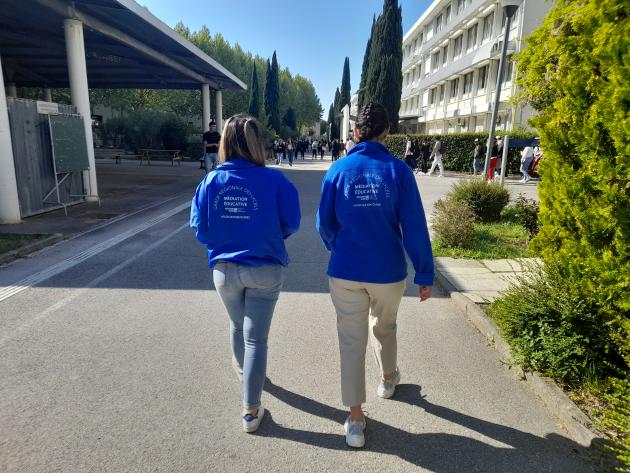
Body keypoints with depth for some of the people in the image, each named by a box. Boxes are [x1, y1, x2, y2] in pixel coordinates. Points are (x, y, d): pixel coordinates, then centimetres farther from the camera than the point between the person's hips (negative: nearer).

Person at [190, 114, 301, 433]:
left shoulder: (211, 181, -7)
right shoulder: (273, 180, -14)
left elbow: (199, 228, -2)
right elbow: (290, 223, -7)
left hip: (224, 269, 3)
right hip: (265, 270, -3)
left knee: (237, 323, 28)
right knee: (256, 338, 7)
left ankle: (241, 367, 55)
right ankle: (251, 411, 15)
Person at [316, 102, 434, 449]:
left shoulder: (338, 169, -4)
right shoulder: (398, 170, -8)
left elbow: (325, 223, 3)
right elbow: (414, 227, -10)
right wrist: (425, 274, -1)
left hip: (345, 273, 0)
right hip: (388, 273, 1)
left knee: (351, 342, 10)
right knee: (384, 328, 26)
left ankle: (355, 420, 17)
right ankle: (388, 378, 51)